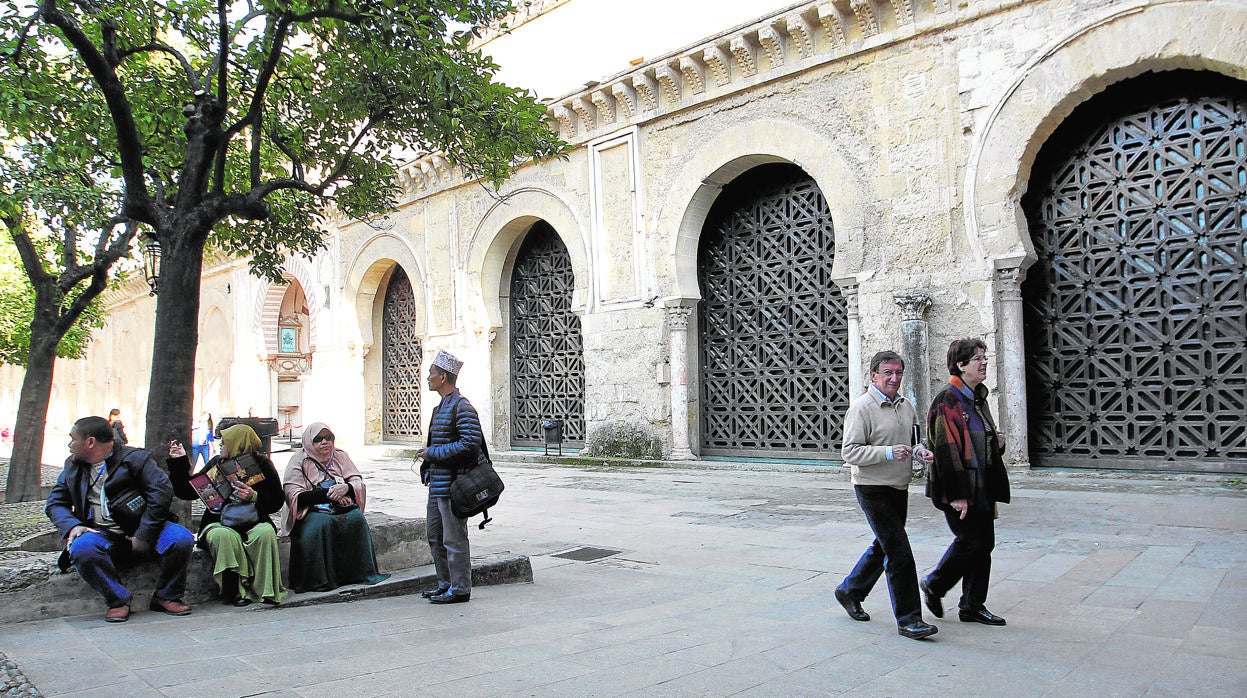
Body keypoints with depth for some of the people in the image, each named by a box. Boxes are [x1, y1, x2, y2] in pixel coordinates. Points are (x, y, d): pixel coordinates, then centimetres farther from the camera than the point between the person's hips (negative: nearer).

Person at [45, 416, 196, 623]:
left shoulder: (134, 458, -5)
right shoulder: (73, 465, 14)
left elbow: (162, 492, -13)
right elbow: (55, 503, 16)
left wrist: (142, 536, -17)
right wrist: (71, 526, -8)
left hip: (141, 529, -3)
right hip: (101, 534, 3)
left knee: (182, 539, -29)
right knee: (81, 548, -32)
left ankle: (166, 597, -7)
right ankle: (118, 599, -14)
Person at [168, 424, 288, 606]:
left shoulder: (261, 464, 4)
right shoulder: (216, 464, 14)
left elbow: (277, 501, 1)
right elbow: (187, 492, 12)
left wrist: (255, 497, -16)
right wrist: (179, 462, 8)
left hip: (253, 522, -1)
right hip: (218, 523, 1)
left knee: (266, 533, -34)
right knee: (224, 536, -34)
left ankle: (267, 591, -25)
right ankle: (238, 591, -28)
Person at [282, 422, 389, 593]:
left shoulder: (340, 456, 12)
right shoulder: (299, 461, 0)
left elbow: (358, 482, 7)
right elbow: (295, 496, -10)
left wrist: (346, 488, -17)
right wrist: (328, 493, -17)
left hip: (341, 508, 3)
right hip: (311, 511, -3)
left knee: (357, 518, -25)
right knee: (321, 524, -34)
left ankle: (363, 573, -17)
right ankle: (318, 580, -28)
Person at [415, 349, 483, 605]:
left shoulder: (462, 407, -15)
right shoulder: (440, 407, 16)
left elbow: (470, 444, -23)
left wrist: (433, 453, -18)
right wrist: (427, 465, 13)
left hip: (452, 484, -10)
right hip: (437, 483, 10)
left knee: (454, 538, -2)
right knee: (435, 536, 16)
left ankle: (460, 589, 8)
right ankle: (446, 583, 28)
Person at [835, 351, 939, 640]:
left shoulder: (905, 405, 10)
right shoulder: (861, 408, -14)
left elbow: (913, 439, 23)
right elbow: (850, 452, -18)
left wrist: (920, 451, 0)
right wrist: (889, 453, -28)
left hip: (899, 487, 8)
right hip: (873, 489, -8)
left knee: (883, 546, 18)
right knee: (899, 552, -9)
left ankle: (849, 592, 37)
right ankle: (908, 619, 0)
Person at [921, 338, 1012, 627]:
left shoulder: (978, 398, 14)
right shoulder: (947, 400, -15)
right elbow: (946, 450, -20)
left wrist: (996, 442, 4)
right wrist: (957, 494, -22)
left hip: (982, 486, 9)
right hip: (959, 487, -9)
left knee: (984, 543, 9)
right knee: (970, 540, -6)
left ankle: (973, 606, 20)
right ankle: (934, 585, 16)